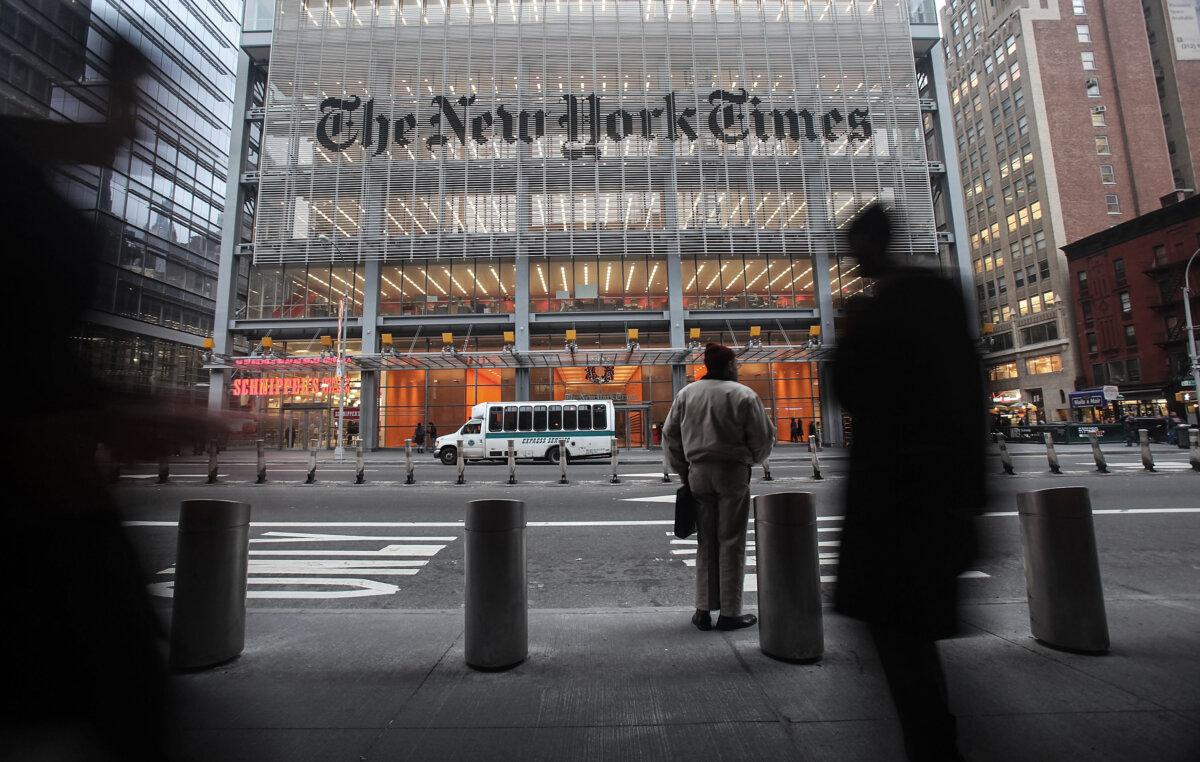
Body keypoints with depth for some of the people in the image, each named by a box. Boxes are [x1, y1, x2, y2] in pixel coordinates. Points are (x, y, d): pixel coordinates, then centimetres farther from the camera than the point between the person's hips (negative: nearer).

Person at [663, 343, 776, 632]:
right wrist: (751, 460, 17)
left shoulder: (687, 394, 6)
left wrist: (683, 470, 14)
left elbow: (670, 435, 8)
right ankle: (730, 613, 14)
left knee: (706, 543, 13)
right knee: (731, 543, 6)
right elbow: (764, 437, -2)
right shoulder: (744, 395, -6)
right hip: (733, 472, -4)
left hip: (698, 473, 4)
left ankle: (703, 611, 17)